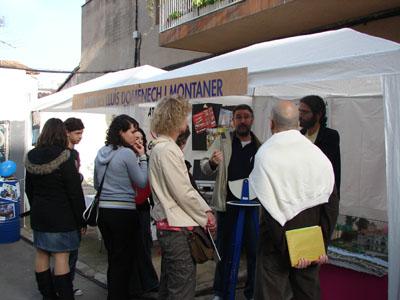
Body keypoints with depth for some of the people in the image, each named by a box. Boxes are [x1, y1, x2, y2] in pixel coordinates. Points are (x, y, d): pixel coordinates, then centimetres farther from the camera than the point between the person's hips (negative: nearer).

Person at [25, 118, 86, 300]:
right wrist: (81, 219, -8)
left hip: (39, 214, 7)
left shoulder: (32, 157, 4)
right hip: (61, 215, -6)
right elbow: (75, 191, -15)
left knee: (41, 254, 13)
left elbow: (28, 188, 14)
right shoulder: (64, 157, -16)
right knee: (61, 257, -4)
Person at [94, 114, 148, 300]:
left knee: (113, 258, 20)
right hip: (124, 212, -7)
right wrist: (142, 157, -4)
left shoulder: (101, 153, 9)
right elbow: (142, 182, -8)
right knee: (125, 260, 6)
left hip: (103, 211, 7)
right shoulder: (127, 153, -14)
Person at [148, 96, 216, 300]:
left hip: (167, 227, 10)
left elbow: (186, 186, 13)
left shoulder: (161, 147, 13)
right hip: (177, 229, -10)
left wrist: (205, 210, 5)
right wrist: (205, 217, -6)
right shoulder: (168, 150, -18)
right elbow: (183, 193, -19)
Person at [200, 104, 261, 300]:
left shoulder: (260, 147, 5)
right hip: (226, 205, 0)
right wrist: (212, 162, -25)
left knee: (254, 251, 6)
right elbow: (204, 168, -5)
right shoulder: (222, 142, 2)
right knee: (224, 250, 11)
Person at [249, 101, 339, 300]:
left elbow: (271, 209, -16)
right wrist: (322, 245, 3)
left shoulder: (264, 154, -12)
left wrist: (287, 249, -11)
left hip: (278, 234, -4)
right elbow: (331, 203, -2)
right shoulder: (318, 153, -1)